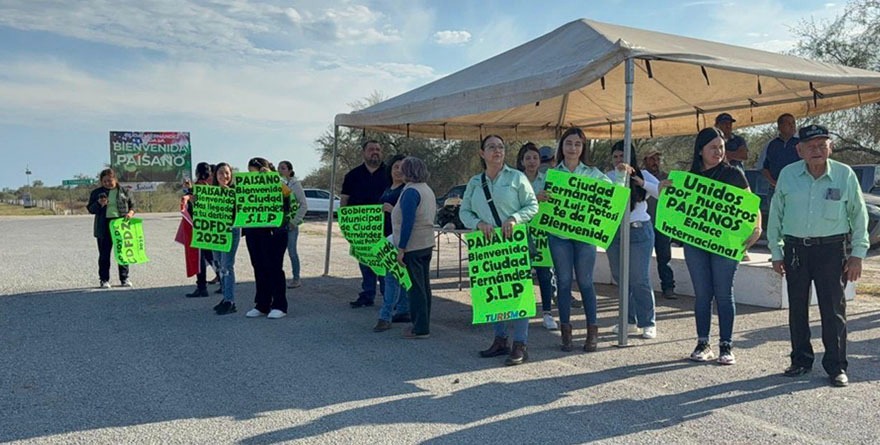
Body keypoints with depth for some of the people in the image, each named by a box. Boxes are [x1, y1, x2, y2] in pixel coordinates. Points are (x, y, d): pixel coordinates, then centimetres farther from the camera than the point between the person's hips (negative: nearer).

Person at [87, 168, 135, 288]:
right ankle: (104, 279, 12)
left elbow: (132, 205, 11)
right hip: (104, 227, 0)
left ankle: (124, 278, 15)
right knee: (104, 254, 3)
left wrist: (130, 213, -10)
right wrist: (99, 204, -13)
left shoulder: (124, 191, 7)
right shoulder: (97, 192, 8)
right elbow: (90, 209, 7)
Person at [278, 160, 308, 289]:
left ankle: (296, 279, 10)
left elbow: (304, 205, -6)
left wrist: (294, 221, -9)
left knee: (292, 252, 0)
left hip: (290, 224, -4)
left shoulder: (295, 184, -3)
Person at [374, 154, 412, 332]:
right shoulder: (388, 189, 18)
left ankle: (385, 317, -9)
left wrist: (393, 210, -27)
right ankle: (403, 311, 22)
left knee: (392, 276, -10)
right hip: (387, 236, 9)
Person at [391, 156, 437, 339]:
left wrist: (401, 249, -19)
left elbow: (407, 222, -21)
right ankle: (423, 325, 23)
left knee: (415, 288, -3)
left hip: (413, 246, -9)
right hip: (427, 244, 9)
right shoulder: (427, 190, 14)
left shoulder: (410, 192, -15)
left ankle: (420, 328, 2)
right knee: (424, 286, 14)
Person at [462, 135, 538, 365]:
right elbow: (464, 211, 11)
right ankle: (500, 340, 21)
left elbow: (533, 206, 0)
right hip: (487, 244, 4)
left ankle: (520, 345, 0)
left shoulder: (516, 177, 2)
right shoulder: (474, 183, 13)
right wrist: (479, 223, -9)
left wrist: (514, 218, -17)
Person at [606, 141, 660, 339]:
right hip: (614, 232, 3)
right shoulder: (608, 176, 6)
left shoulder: (642, 175, 4)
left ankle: (648, 323, 7)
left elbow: (662, 193, -8)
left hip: (639, 231, -3)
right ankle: (629, 321, 21)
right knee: (620, 278, 9)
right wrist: (619, 173, -23)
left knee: (640, 279, -3)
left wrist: (642, 183, -20)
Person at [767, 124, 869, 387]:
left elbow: (859, 215, 5)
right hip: (795, 249, 2)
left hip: (831, 249, -2)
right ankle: (801, 360, 23)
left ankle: (836, 366, 13)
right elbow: (775, 214, 7)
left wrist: (858, 254, 1)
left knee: (833, 309, 1)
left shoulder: (845, 175, -2)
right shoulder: (788, 175, 1)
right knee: (797, 308, 9)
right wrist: (776, 252, 7)